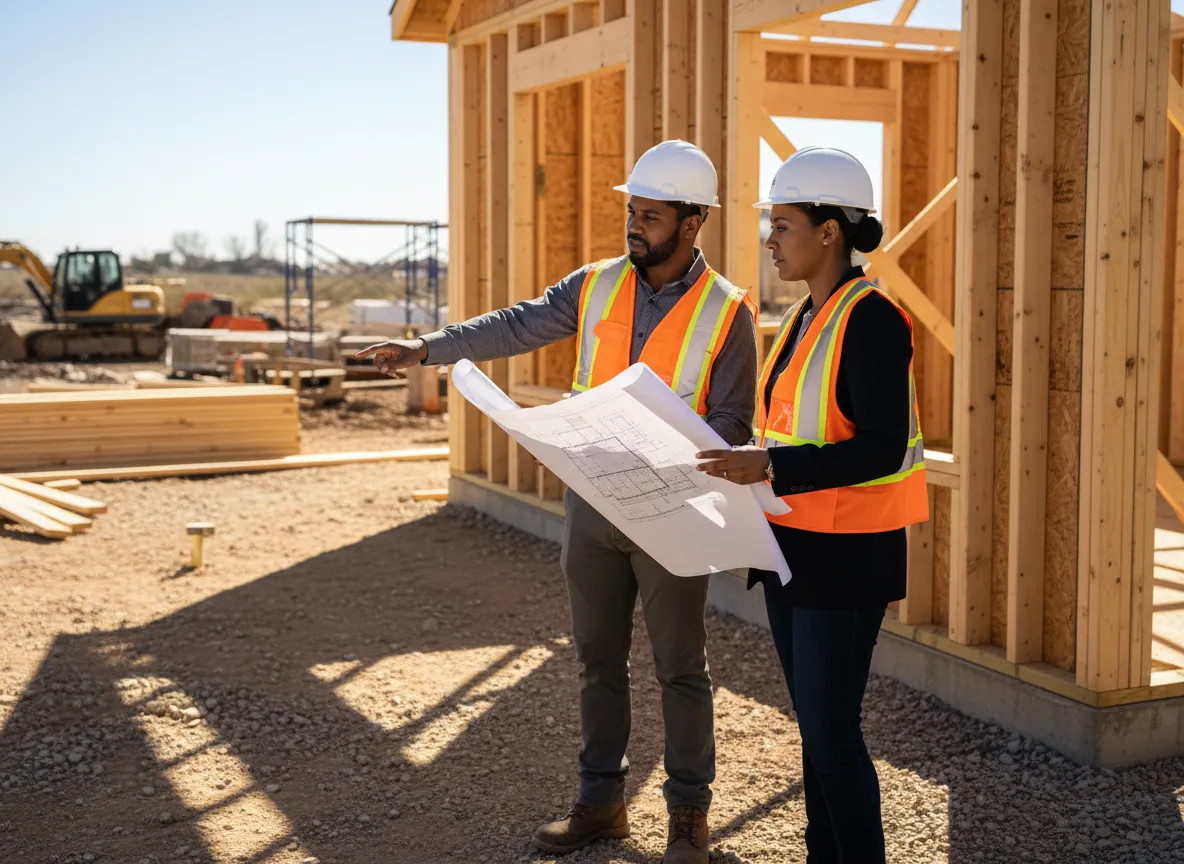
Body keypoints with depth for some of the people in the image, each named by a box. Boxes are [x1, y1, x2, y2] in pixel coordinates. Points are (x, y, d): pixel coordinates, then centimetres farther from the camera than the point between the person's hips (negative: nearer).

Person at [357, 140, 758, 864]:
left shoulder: (726, 313, -7)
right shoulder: (595, 287, 5)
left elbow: (730, 424, -7)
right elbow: (516, 327, 1)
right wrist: (426, 348, -10)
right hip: (592, 501, 4)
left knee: (681, 668, 6)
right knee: (598, 660, 12)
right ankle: (602, 801, 26)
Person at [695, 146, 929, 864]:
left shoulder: (870, 318, -16)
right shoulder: (807, 318, 12)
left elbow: (883, 449, -22)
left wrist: (773, 465, -28)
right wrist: (744, 462, 6)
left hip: (844, 555, -9)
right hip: (794, 543, 9)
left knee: (832, 730, -3)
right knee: (813, 722, 15)